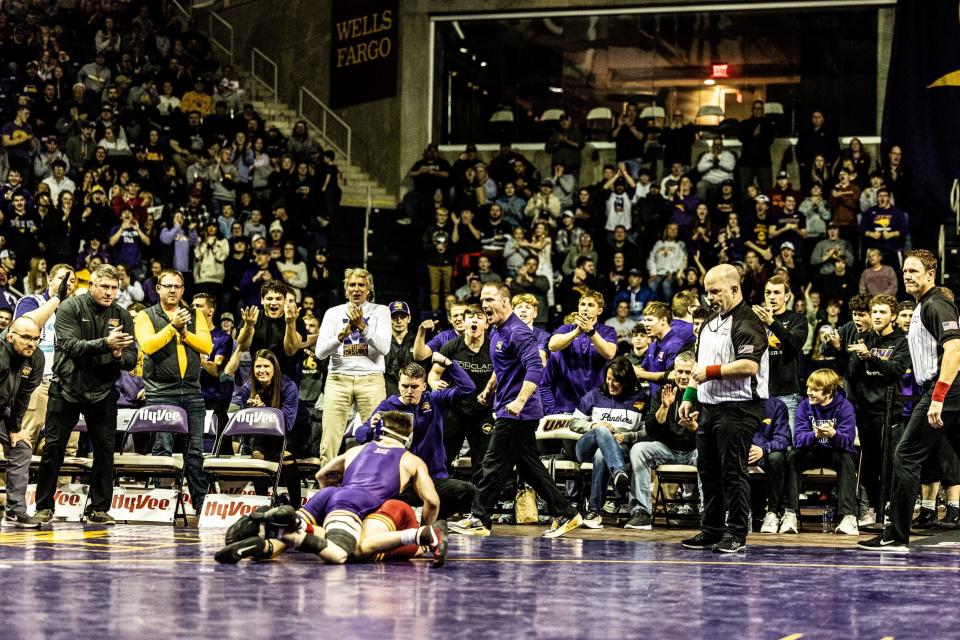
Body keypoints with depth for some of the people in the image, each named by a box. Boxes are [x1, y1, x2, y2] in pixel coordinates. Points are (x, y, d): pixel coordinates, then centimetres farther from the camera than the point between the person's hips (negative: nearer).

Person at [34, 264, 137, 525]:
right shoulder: (70, 308, -7)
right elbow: (71, 346, -20)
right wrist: (105, 343, -32)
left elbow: (131, 360, -1)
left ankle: (99, 509, 9)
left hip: (103, 392, 3)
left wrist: (120, 356, -24)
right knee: (53, 447, 0)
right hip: (67, 388, -3)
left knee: (105, 450, 0)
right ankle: (44, 506, 11)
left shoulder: (122, 316, 3)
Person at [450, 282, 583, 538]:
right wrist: (489, 389, 30)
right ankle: (566, 514, 14)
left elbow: (535, 367, -27)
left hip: (517, 413, -10)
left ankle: (479, 519, 0)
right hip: (508, 409, 10)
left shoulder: (517, 332, -17)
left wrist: (519, 401, -34)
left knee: (495, 464, -6)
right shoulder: (496, 331, 15)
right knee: (529, 467, 11)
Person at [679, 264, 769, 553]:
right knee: (708, 470, 12)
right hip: (709, 407, 9)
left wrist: (712, 372, -18)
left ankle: (736, 533, -1)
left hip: (737, 408, -9)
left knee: (733, 472, -6)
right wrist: (689, 397, 20)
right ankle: (711, 530, 21)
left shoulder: (747, 324, -12)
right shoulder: (710, 323, 18)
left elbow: (748, 366, -24)